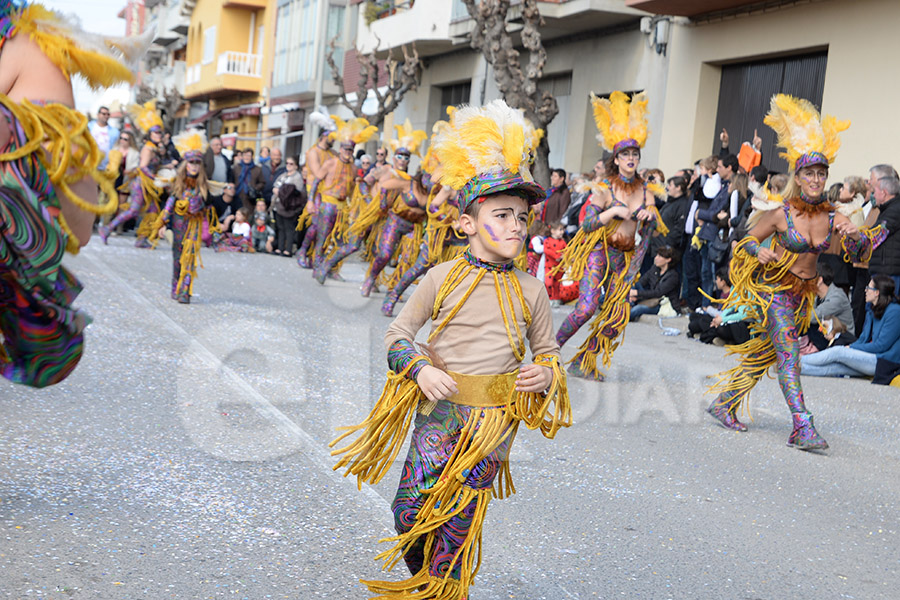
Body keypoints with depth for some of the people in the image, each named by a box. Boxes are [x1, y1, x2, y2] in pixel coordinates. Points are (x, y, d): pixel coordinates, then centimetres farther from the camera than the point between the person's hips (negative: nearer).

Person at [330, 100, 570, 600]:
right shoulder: (444, 278, -3)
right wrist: (420, 369, -14)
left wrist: (548, 373, -8)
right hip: (439, 409, 0)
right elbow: (399, 332, 3)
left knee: (458, 520, 6)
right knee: (410, 512, 1)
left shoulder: (531, 291, 1)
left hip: (494, 420, 0)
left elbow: (548, 348, 14)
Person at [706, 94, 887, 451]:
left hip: (803, 293, 6)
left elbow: (859, 254, -7)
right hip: (774, 289, -5)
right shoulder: (780, 212, -13)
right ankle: (803, 429, -21)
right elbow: (749, 240, -3)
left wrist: (855, 236, -28)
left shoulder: (831, 217, -3)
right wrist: (759, 252, -25)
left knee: (765, 353, 13)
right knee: (788, 354, -17)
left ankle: (724, 404, 28)